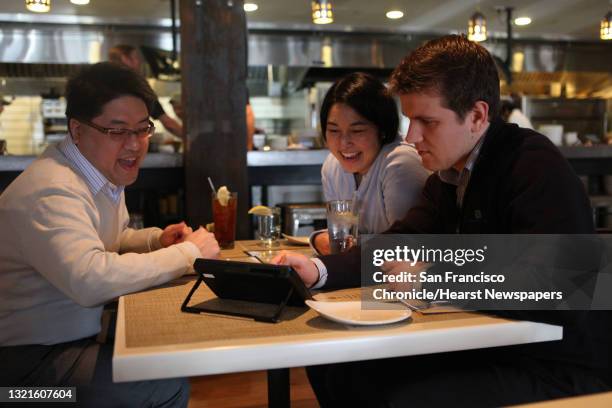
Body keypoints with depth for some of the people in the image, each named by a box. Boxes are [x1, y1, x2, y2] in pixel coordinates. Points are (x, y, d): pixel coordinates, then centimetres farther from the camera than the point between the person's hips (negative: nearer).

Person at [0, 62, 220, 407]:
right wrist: (189, 252, -29)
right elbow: (91, 279, -40)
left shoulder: (105, 172, 6)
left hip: (80, 335, 9)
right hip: (33, 356, -9)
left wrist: (158, 239, 0)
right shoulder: (50, 191, -26)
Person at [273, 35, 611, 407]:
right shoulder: (448, 172, 7)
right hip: (484, 346, 8)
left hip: (562, 371, -7)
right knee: (335, 369, 3)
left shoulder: (539, 170, -20)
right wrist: (320, 269, -11)